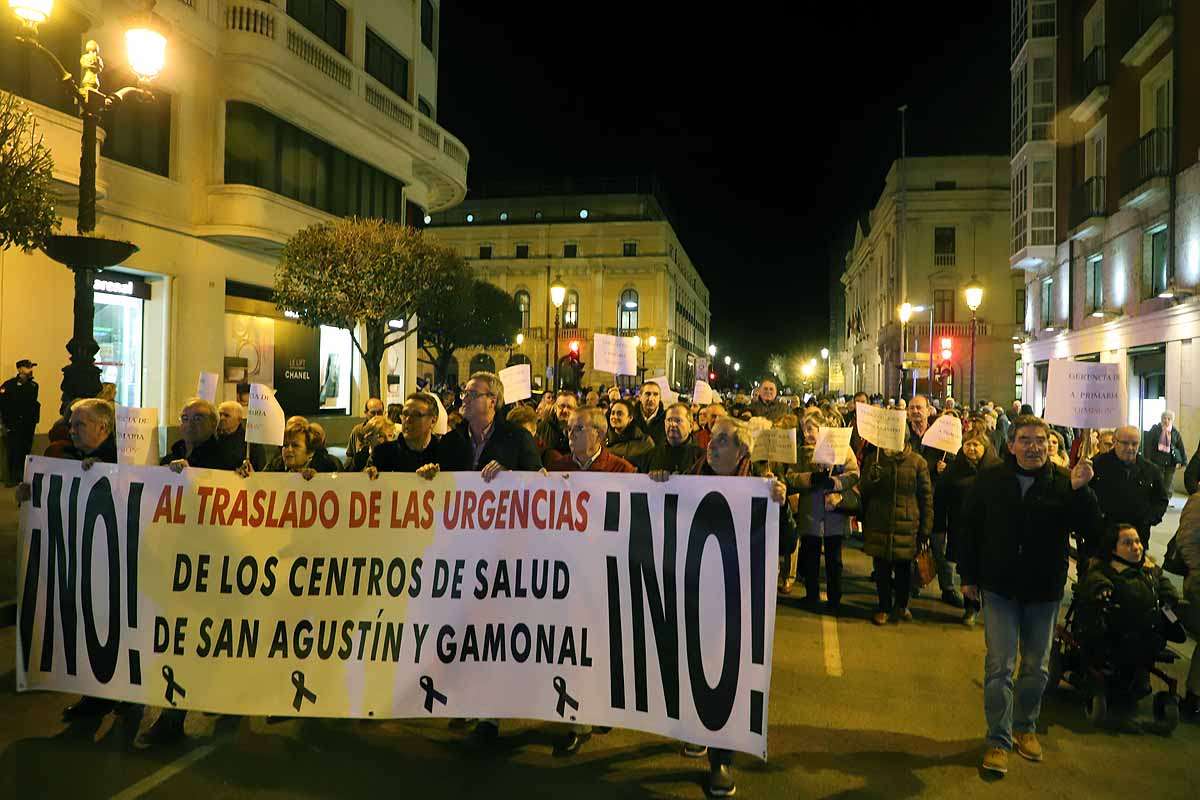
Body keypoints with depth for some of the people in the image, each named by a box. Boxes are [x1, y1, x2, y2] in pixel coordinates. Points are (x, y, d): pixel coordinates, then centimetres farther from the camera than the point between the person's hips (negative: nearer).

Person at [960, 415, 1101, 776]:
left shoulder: (1064, 482, -7)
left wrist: (1080, 490, -30)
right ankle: (999, 739, 8)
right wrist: (969, 576, 1)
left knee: (1037, 667, 15)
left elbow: (1091, 530, -14)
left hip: (1044, 591, 1)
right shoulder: (989, 479, -6)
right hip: (999, 587, -1)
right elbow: (970, 527, 1)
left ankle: (1025, 727, 34)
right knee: (999, 665, -3)